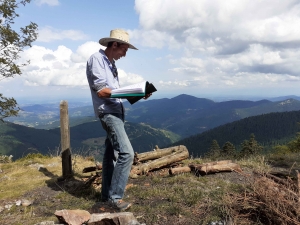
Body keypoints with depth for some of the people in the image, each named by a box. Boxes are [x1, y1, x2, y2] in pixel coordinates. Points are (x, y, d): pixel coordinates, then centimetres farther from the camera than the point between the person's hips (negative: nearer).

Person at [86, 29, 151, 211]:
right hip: (108, 112, -9)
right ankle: (115, 196, -5)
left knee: (112, 154, 13)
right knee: (126, 153, -16)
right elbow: (101, 91, -16)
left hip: (117, 111, 9)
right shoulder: (97, 59, -8)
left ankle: (107, 194, 23)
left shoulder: (111, 63, 18)